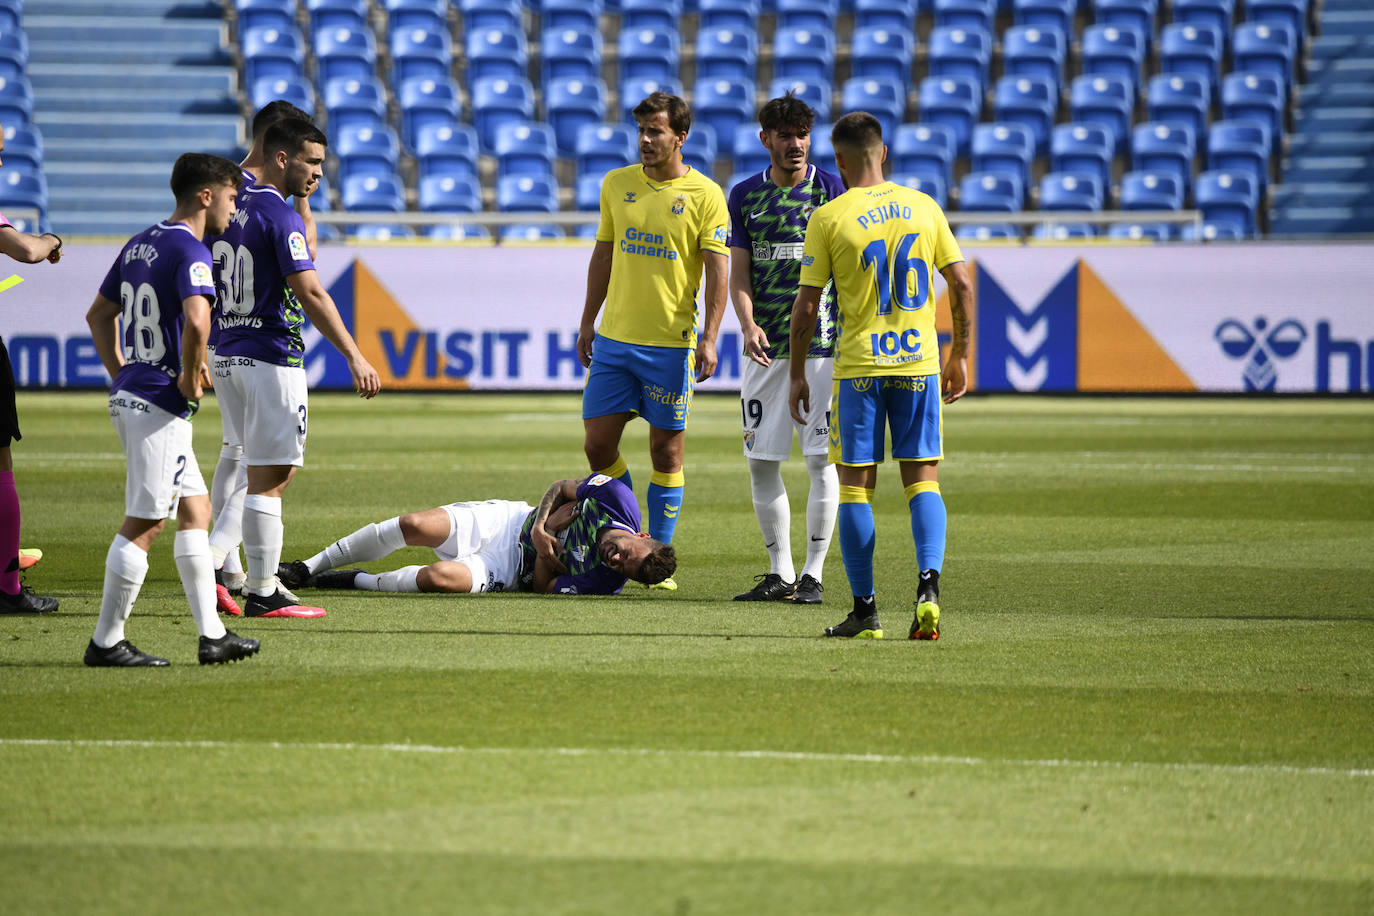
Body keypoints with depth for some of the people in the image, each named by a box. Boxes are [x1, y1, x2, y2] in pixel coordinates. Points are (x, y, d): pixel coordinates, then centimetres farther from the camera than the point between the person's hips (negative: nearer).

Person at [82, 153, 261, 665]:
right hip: (160, 406, -10)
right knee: (145, 523, -4)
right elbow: (197, 320, -32)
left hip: (128, 396, 10)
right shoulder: (190, 251, -14)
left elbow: (98, 314, 25)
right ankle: (106, 642, 0)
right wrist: (190, 378, -18)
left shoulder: (139, 246, 14)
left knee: (195, 511, 14)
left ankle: (212, 635, 15)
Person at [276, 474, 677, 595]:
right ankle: (309, 568, 0)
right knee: (416, 525, -18)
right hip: (506, 521, 4)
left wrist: (546, 555, -26)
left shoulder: (604, 583, -22)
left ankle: (361, 582, -4)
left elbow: (543, 588, -14)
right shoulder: (618, 499, -16)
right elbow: (561, 488, 1)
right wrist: (541, 525, -13)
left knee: (441, 577, -34)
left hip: (512, 571, -4)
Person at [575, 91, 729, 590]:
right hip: (614, 338, 4)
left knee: (667, 452, 1)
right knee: (598, 444, 2)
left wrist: (709, 338, -15)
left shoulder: (705, 194, -5)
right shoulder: (616, 184, 8)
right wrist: (588, 321, 13)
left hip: (671, 342, -4)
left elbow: (718, 269, -7)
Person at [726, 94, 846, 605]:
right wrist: (748, 325, -10)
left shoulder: (832, 190, 1)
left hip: (822, 346, -3)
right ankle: (780, 573, 13)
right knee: (761, 462, 4)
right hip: (766, 348, 3)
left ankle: (813, 574, 1)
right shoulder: (745, 196, 9)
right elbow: (739, 273, 8)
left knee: (821, 460, -5)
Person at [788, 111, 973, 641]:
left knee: (856, 484, 5)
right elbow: (962, 286, 5)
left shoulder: (829, 218, -5)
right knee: (922, 478, 7)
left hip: (859, 366, -2)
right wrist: (959, 355, 16)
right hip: (919, 360, 2)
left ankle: (865, 611, 5)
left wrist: (798, 374, 6)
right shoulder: (923, 208, 4)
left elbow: (806, 305, -4)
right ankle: (928, 587, -13)